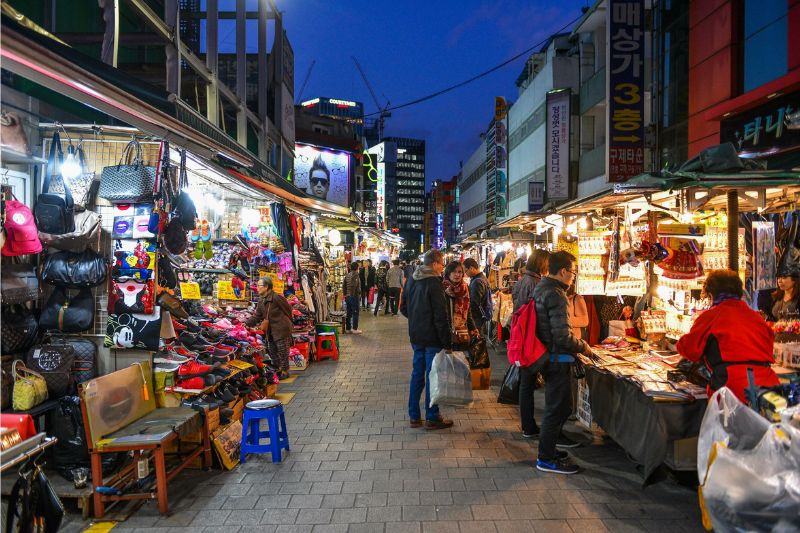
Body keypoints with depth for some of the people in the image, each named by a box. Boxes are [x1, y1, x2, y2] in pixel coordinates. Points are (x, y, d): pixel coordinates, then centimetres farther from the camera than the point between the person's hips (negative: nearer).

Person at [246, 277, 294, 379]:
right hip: (270, 331, 9)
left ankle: (284, 371, 13)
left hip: (282, 329, -9)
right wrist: (246, 323, -6)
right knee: (272, 351, 16)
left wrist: (286, 323, 1)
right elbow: (256, 317, 8)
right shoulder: (261, 302, 7)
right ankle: (279, 369, 31)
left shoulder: (277, 298, -19)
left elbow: (288, 310, -11)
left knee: (282, 351, 1)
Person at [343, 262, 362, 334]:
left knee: (349, 313, 12)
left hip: (347, 296, 8)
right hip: (354, 296, -8)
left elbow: (344, 286, 14)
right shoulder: (356, 274, -13)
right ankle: (354, 329, 0)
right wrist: (359, 293, -12)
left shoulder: (347, 275, 10)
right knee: (355, 312, -1)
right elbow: (356, 286, -22)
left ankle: (347, 328, 16)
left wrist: (345, 294, 21)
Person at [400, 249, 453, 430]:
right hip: (432, 337, -7)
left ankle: (414, 416, 21)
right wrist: (447, 342, -16)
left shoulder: (411, 280, 6)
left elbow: (404, 308, 14)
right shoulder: (434, 283, -18)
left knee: (417, 374, 14)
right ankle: (432, 418, 12)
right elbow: (440, 316, -20)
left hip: (416, 336, 7)